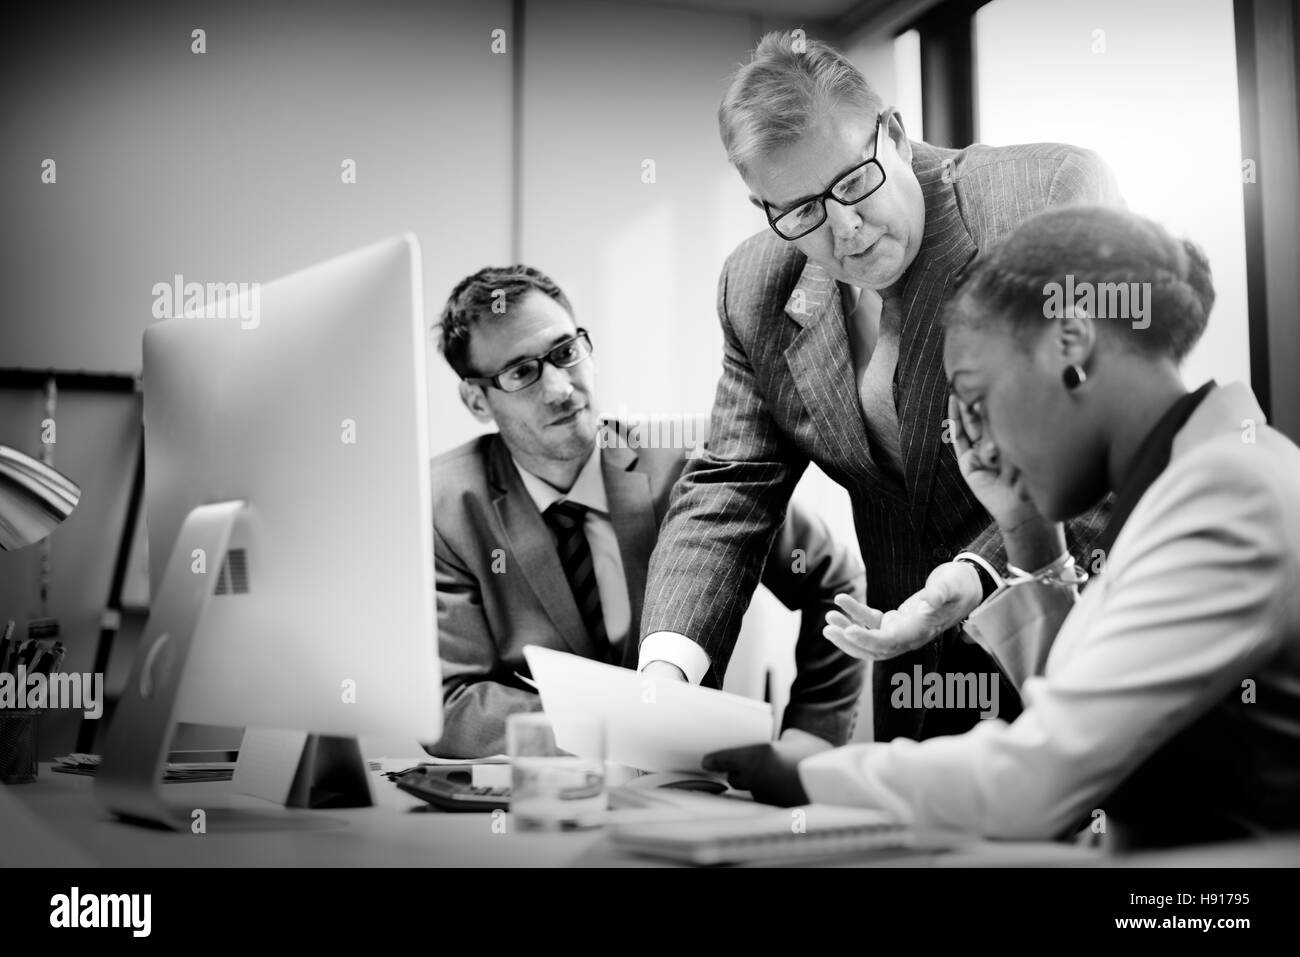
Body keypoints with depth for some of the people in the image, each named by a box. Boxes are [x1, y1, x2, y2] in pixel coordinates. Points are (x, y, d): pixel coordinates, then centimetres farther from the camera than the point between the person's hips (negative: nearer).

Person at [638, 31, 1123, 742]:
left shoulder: (1052, 190, -17)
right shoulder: (756, 292, -1)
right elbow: (729, 493, 0)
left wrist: (988, 569, -30)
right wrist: (667, 662, -15)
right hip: (917, 644, 4)